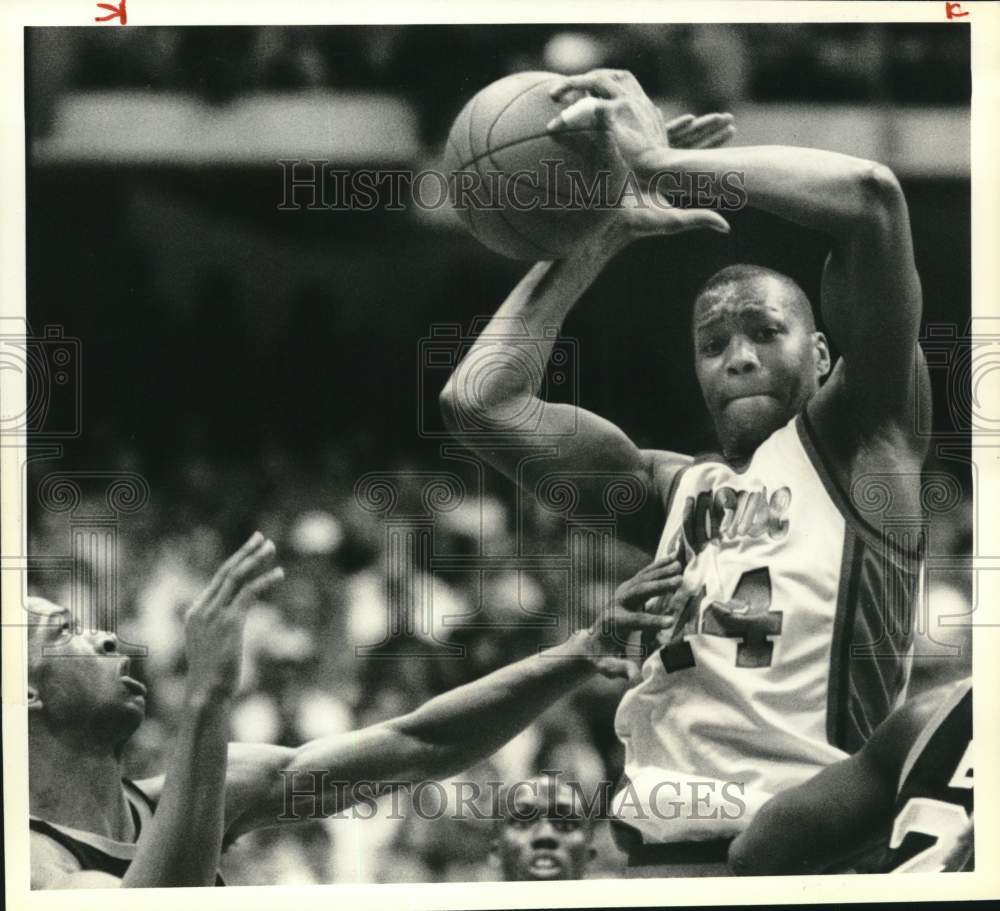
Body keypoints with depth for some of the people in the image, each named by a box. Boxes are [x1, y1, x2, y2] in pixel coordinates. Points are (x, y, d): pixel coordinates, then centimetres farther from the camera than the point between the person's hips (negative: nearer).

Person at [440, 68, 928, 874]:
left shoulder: (854, 443, 7)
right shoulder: (676, 492, 20)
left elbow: (870, 195, -6)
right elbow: (480, 400, 14)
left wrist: (663, 161, 1)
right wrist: (597, 239, 15)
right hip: (667, 853, 5)